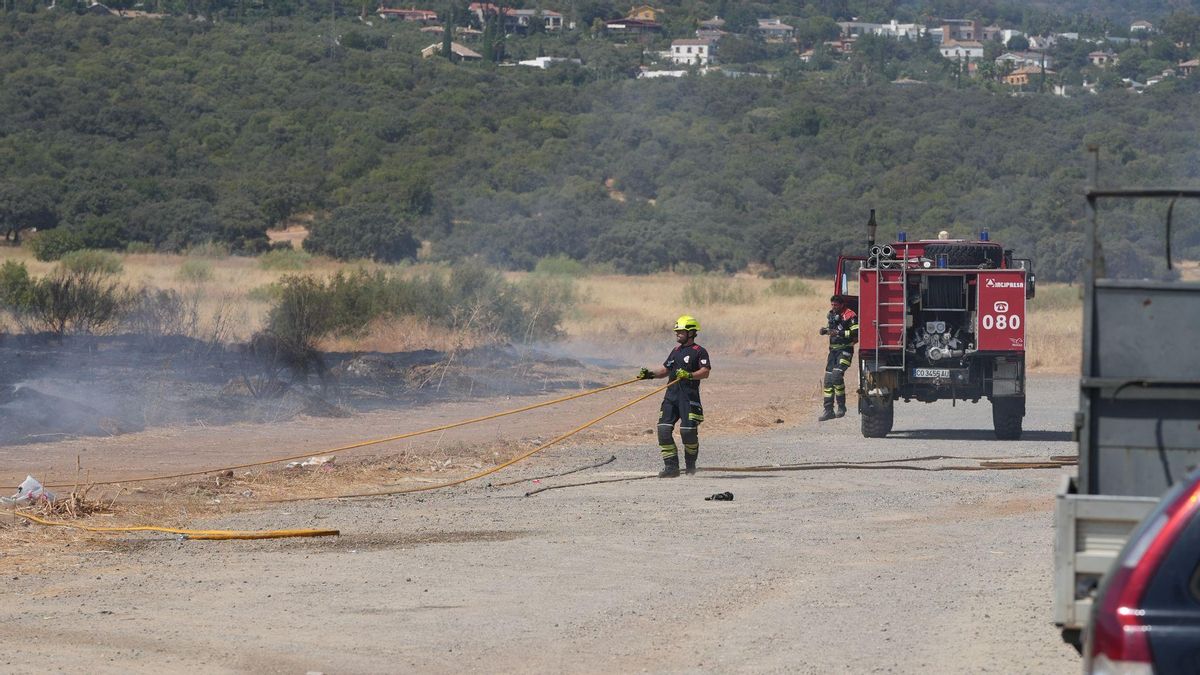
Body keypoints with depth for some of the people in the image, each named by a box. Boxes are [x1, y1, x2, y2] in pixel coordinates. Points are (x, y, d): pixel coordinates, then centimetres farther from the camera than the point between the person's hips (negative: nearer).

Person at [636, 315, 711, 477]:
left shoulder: (699, 351, -1)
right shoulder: (676, 351, 22)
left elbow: (705, 372, -13)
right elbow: (665, 369, 26)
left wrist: (689, 375, -27)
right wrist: (650, 374, 10)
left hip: (689, 396, -7)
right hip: (671, 395, 7)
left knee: (688, 431, -10)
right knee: (664, 429, -6)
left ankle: (690, 465, 14)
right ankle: (671, 467, -3)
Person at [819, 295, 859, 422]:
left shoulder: (849, 315, -12)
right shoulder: (832, 314, 13)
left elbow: (856, 332, -21)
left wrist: (839, 333, -23)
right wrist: (825, 330, 6)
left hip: (845, 350, -8)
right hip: (833, 349, 8)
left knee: (837, 375, -22)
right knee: (828, 379, 3)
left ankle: (841, 406, -6)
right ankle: (828, 410, 9)